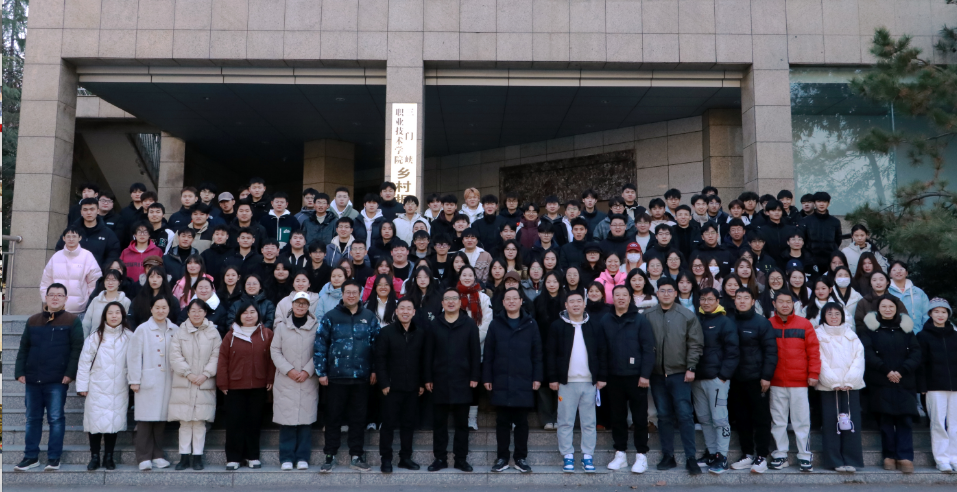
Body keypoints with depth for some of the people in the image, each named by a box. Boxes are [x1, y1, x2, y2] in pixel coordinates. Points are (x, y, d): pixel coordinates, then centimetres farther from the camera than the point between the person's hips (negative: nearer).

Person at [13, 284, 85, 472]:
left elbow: (77, 349, -5)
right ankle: (31, 456, 19)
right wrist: (20, 372, 3)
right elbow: (24, 349, 13)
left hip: (57, 380, -4)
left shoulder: (72, 321, 0)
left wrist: (70, 373, -12)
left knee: (56, 419, -1)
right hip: (32, 379, 4)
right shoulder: (32, 321, 13)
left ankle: (54, 458, 6)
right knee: (33, 419, 10)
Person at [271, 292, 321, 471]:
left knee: (306, 418, 0)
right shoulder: (281, 325, 4)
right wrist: (289, 370, -7)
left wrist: (307, 371, -8)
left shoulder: (316, 326, 4)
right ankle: (286, 458, 8)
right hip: (285, 381, 0)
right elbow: (275, 351, 3)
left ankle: (303, 457, 9)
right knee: (286, 419, -1)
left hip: (308, 380, 0)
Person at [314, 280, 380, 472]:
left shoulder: (369, 317, 5)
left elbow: (376, 345, 7)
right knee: (333, 417, 7)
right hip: (336, 377, -1)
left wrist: (374, 370, 2)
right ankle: (330, 456, 17)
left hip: (361, 377, 1)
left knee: (358, 418, 9)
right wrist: (321, 372, -5)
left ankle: (356, 456, 20)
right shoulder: (330, 317, 0)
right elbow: (320, 346, -1)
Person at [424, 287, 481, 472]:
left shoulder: (469, 324, 2)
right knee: (439, 422, 7)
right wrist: (427, 378, 0)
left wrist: (475, 377, -4)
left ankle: (461, 458, 15)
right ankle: (440, 458, 16)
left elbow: (475, 352, 1)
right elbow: (428, 353, 4)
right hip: (440, 382, 1)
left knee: (462, 422, 6)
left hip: (462, 382, -1)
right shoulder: (435, 325, 6)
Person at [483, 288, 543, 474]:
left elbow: (537, 353, 3)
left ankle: (521, 457, 16)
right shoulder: (496, 324, 5)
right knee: (502, 421, 6)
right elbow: (488, 353, 4)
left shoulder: (530, 324, 4)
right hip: (501, 382, 1)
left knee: (521, 421, 7)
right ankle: (502, 457, 15)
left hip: (523, 382, 0)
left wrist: (537, 377, -3)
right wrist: (487, 377, -1)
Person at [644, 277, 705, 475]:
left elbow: (696, 344, -1)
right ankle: (668, 456, 18)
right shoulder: (648, 315, 2)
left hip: (679, 373, -2)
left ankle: (691, 458, 3)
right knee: (664, 416, 9)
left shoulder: (687, 316, -2)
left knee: (684, 414, -5)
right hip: (657, 373, 2)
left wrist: (691, 368, -7)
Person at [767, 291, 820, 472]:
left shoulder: (804, 324, 2)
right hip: (776, 382, 1)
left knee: (802, 421, 3)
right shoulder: (768, 325, 4)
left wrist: (813, 374, -5)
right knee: (778, 421, 7)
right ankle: (780, 456, 15)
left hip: (800, 382, -1)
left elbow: (813, 350, 1)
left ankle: (805, 457, 11)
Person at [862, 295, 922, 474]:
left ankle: (905, 457, -2)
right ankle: (889, 456, 7)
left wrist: (901, 371, -11)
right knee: (886, 419, 1)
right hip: (881, 383, -1)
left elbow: (916, 354, 3)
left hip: (905, 383, 2)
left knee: (905, 419, -4)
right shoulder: (871, 328, 5)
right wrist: (886, 370, -14)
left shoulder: (906, 328, 11)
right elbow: (867, 353, -5)